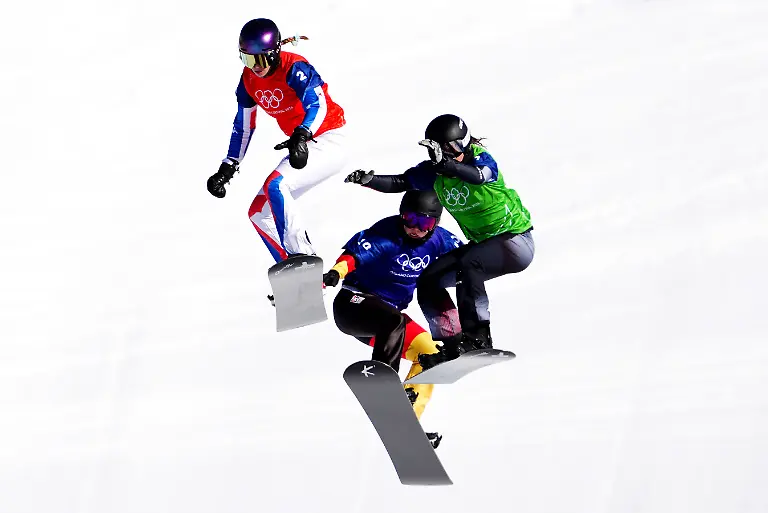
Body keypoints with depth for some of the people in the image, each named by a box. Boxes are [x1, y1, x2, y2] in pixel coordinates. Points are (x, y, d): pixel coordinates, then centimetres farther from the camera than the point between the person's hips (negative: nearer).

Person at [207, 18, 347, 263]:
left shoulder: (294, 68, -21)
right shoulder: (249, 80, 2)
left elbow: (317, 103, -37)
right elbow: (243, 125, 13)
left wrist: (301, 136, -55)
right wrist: (228, 168, 12)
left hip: (328, 143, -9)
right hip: (303, 148, 9)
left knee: (275, 185, -30)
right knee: (259, 212, 6)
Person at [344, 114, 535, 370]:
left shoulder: (481, 159, -20)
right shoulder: (434, 172, -2)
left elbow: (478, 176, -42)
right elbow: (399, 183, -5)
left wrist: (445, 163, -56)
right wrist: (368, 179, -22)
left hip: (515, 240, -8)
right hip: (482, 244, 8)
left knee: (467, 264, -33)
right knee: (428, 280, 0)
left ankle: (478, 336, -29)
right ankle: (451, 342, -2)